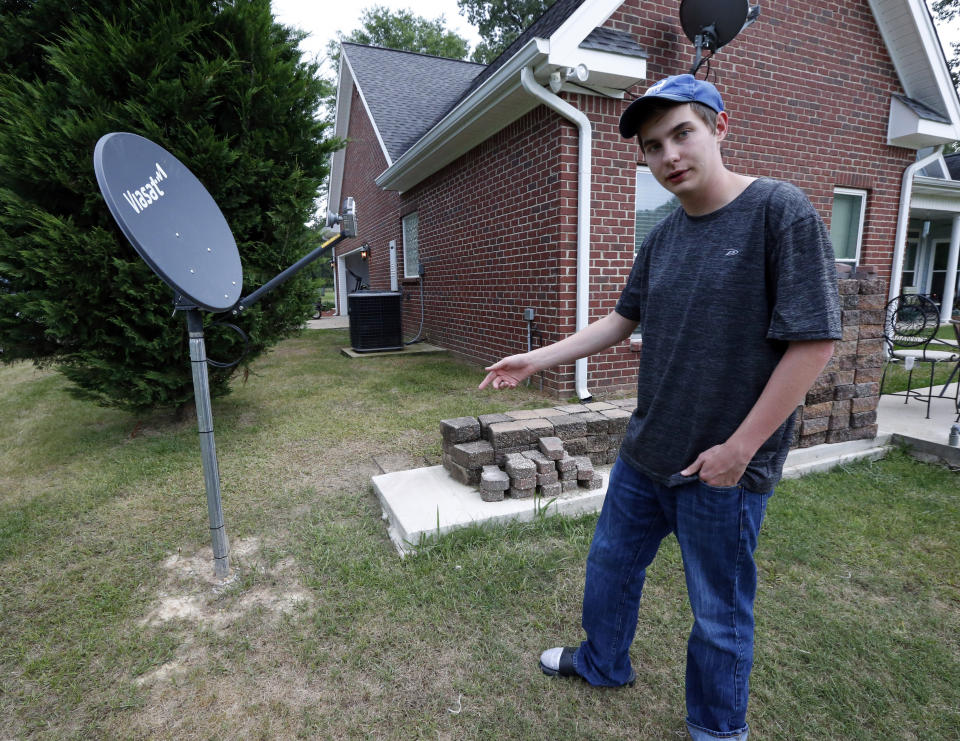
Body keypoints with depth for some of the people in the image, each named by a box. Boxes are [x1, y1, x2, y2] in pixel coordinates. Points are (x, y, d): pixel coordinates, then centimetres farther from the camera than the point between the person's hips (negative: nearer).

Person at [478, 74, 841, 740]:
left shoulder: (781, 211, -14)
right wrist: (536, 360, 8)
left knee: (719, 614, 14)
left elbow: (814, 341, -16)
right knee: (611, 563, 22)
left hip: (724, 468, -6)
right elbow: (624, 320, 13)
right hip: (645, 454, 7)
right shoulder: (663, 236, 5)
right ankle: (604, 664, 50)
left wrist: (739, 447, -16)